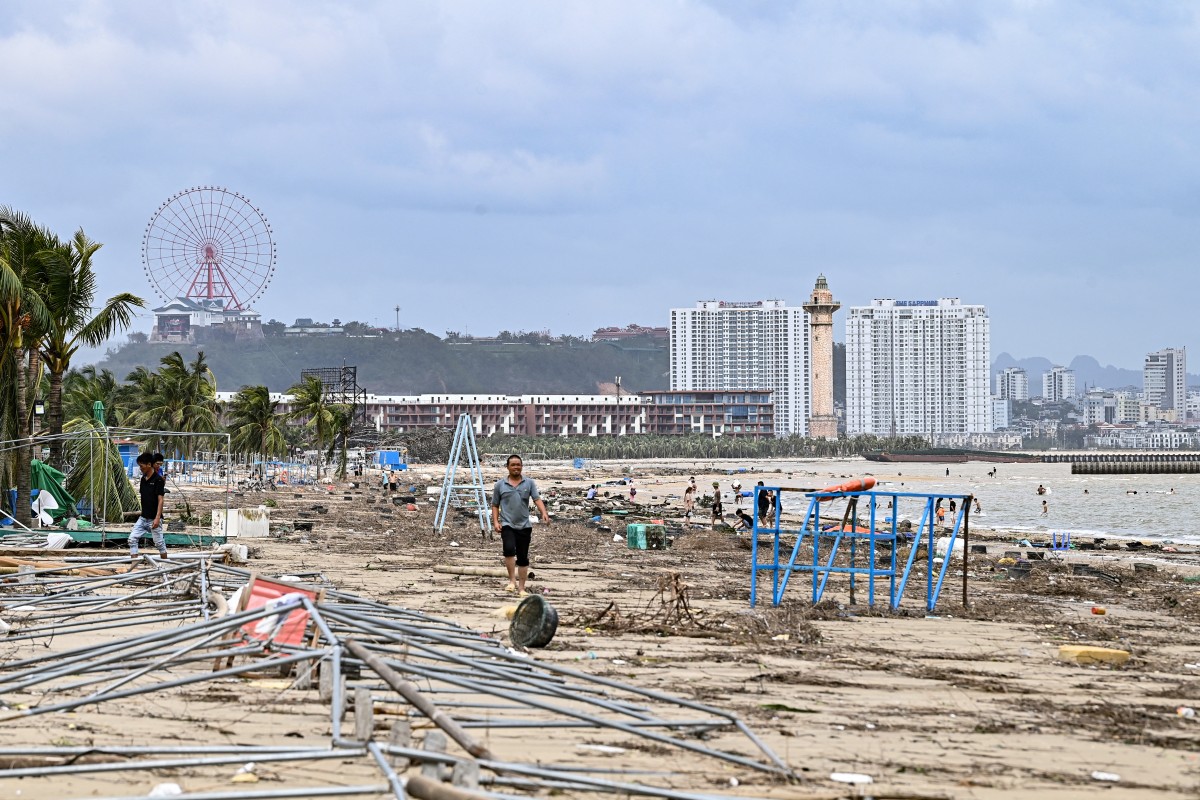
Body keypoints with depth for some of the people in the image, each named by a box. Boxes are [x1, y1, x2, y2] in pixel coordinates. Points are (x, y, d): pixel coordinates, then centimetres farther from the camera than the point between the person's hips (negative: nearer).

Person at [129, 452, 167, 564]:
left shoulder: (158, 480, -14)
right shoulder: (143, 479, 8)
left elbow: (161, 500, -18)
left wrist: (157, 518, -24)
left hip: (153, 519, -7)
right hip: (143, 517, 7)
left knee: (159, 543, 4)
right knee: (132, 539, -3)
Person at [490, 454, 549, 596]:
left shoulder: (529, 483, 6)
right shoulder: (500, 485, 5)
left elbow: (537, 499, -5)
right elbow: (495, 505, 11)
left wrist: (544, 513, -22)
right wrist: (495, 522, -3)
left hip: (524, 526, 2)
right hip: (507, 525, -2)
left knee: (523, 558, 6)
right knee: (509, 549, -26)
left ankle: (521, 588, 14)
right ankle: (512, 581, -16)